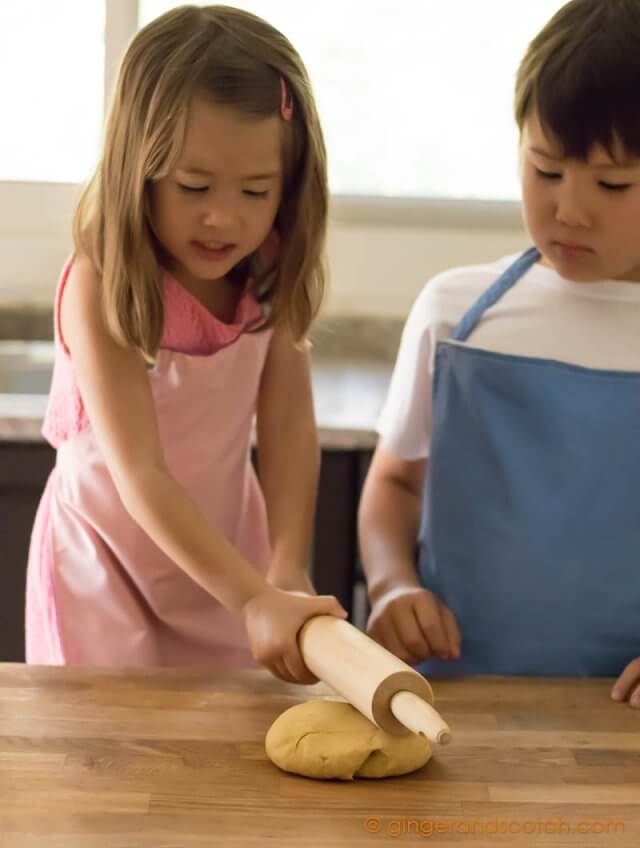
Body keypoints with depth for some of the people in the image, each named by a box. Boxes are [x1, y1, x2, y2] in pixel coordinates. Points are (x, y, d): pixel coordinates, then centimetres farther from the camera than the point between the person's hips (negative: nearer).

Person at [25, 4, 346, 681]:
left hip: (228, 548, 4)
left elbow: (290, 424, -18)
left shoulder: (273, 278, -12)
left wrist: (286, 572, -31)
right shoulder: (100, 287, -27)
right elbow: (139, 475, -32)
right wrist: (254, 599, -40)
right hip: (110, 558, -4)